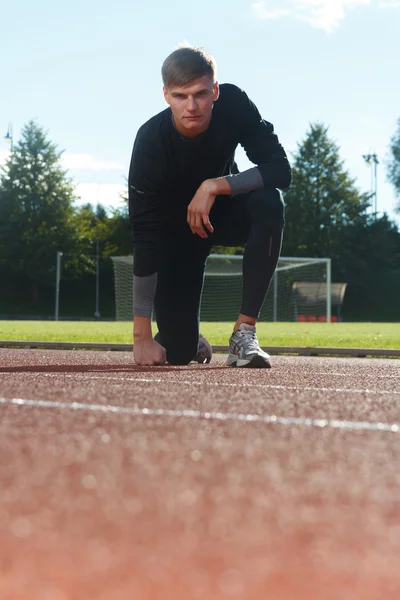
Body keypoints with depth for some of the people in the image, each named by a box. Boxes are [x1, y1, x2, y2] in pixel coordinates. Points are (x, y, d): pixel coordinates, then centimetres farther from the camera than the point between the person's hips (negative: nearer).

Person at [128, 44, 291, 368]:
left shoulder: (234, 104, -26)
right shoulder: (151, 140, -31)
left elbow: (281, 169, -27)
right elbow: (145, 236, -32)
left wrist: (214, 186, -39)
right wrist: (141, 335, -34)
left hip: (224, 212, 2)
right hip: (176, 227, -1)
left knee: (269, 203, -34)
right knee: (177, 352, -9)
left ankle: (244, 332, -27)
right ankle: (191, 343, 33)